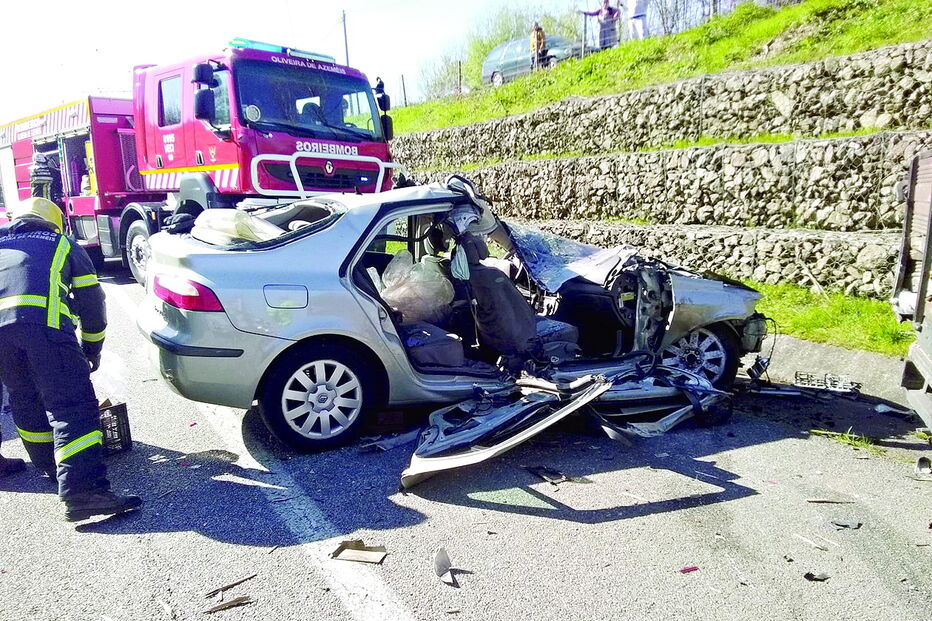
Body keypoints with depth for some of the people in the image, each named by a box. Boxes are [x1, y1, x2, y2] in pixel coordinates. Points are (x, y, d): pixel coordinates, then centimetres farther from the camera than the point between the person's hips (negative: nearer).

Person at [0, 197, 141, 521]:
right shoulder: (64, 246, 27)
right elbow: (92, 303, 25)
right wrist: (92, 352, 37)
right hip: (42, 323, -4)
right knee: (71, 406, -8)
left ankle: (50, 465, 36)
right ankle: (83, 490, -18)